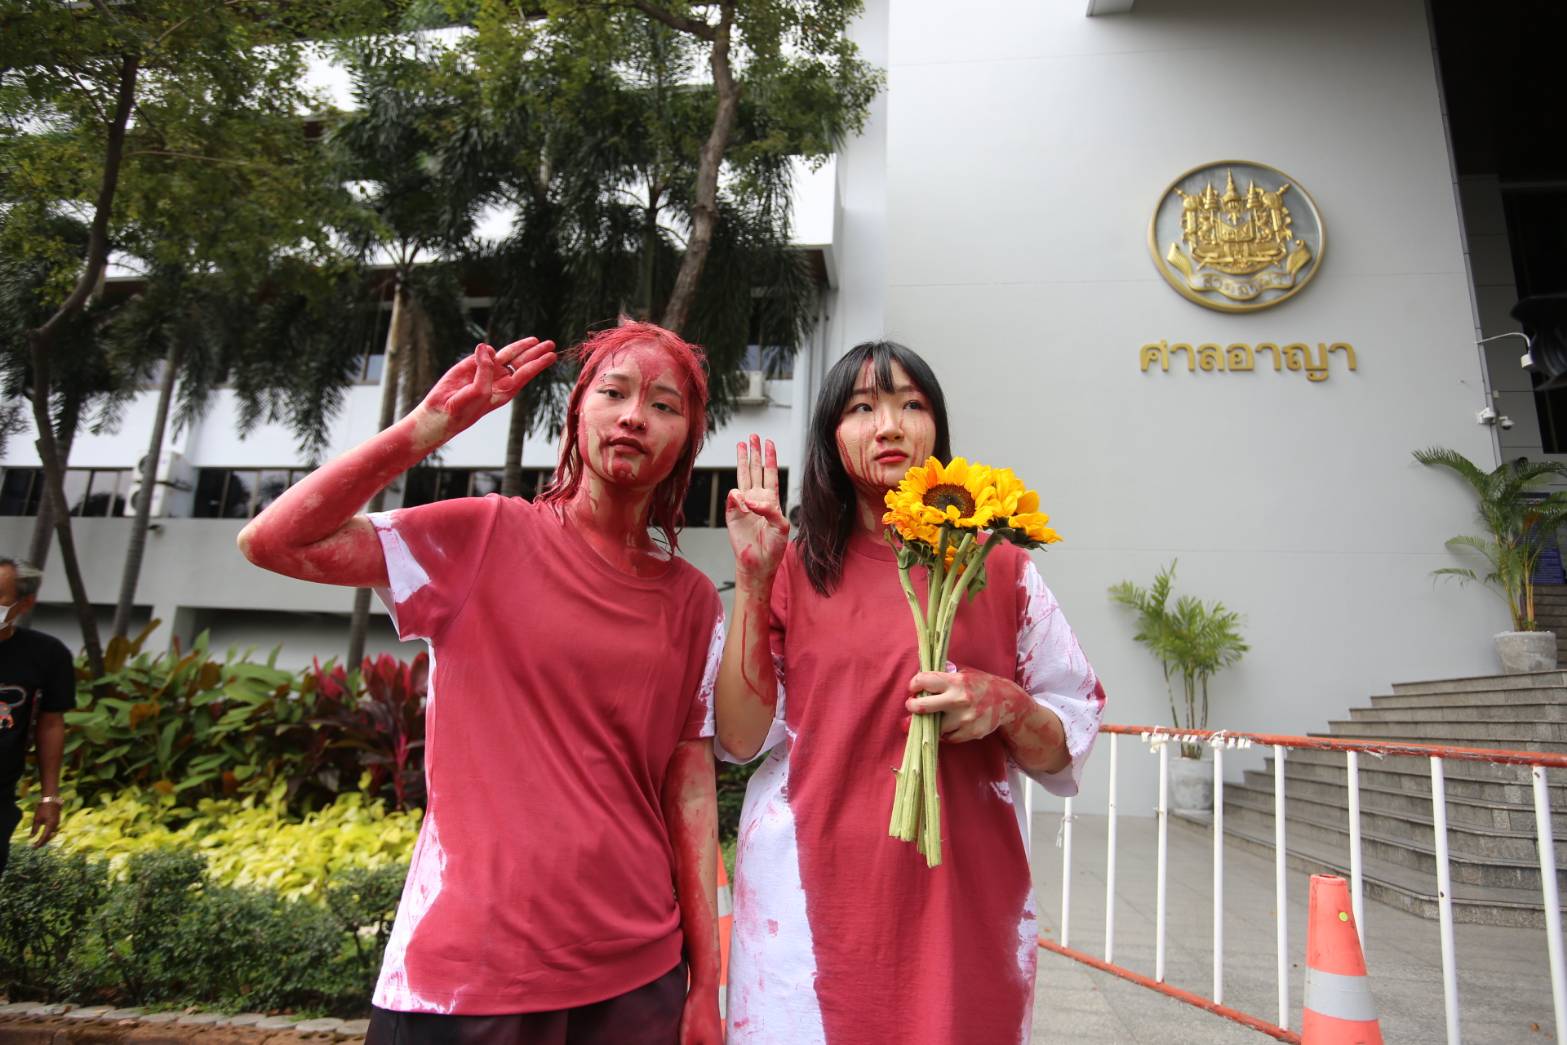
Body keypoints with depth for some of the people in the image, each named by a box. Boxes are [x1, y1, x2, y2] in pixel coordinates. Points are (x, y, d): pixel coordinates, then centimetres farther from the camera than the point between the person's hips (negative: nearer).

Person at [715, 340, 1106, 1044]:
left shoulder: (999, 569, 2)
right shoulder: (796, 569, 1)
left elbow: (1067, 750, 5)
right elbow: (740, 736, -6)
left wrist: (1005, 705, -16)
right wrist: (752, 578, -13)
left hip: (963, 899, 1)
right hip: (816, 902, 0)